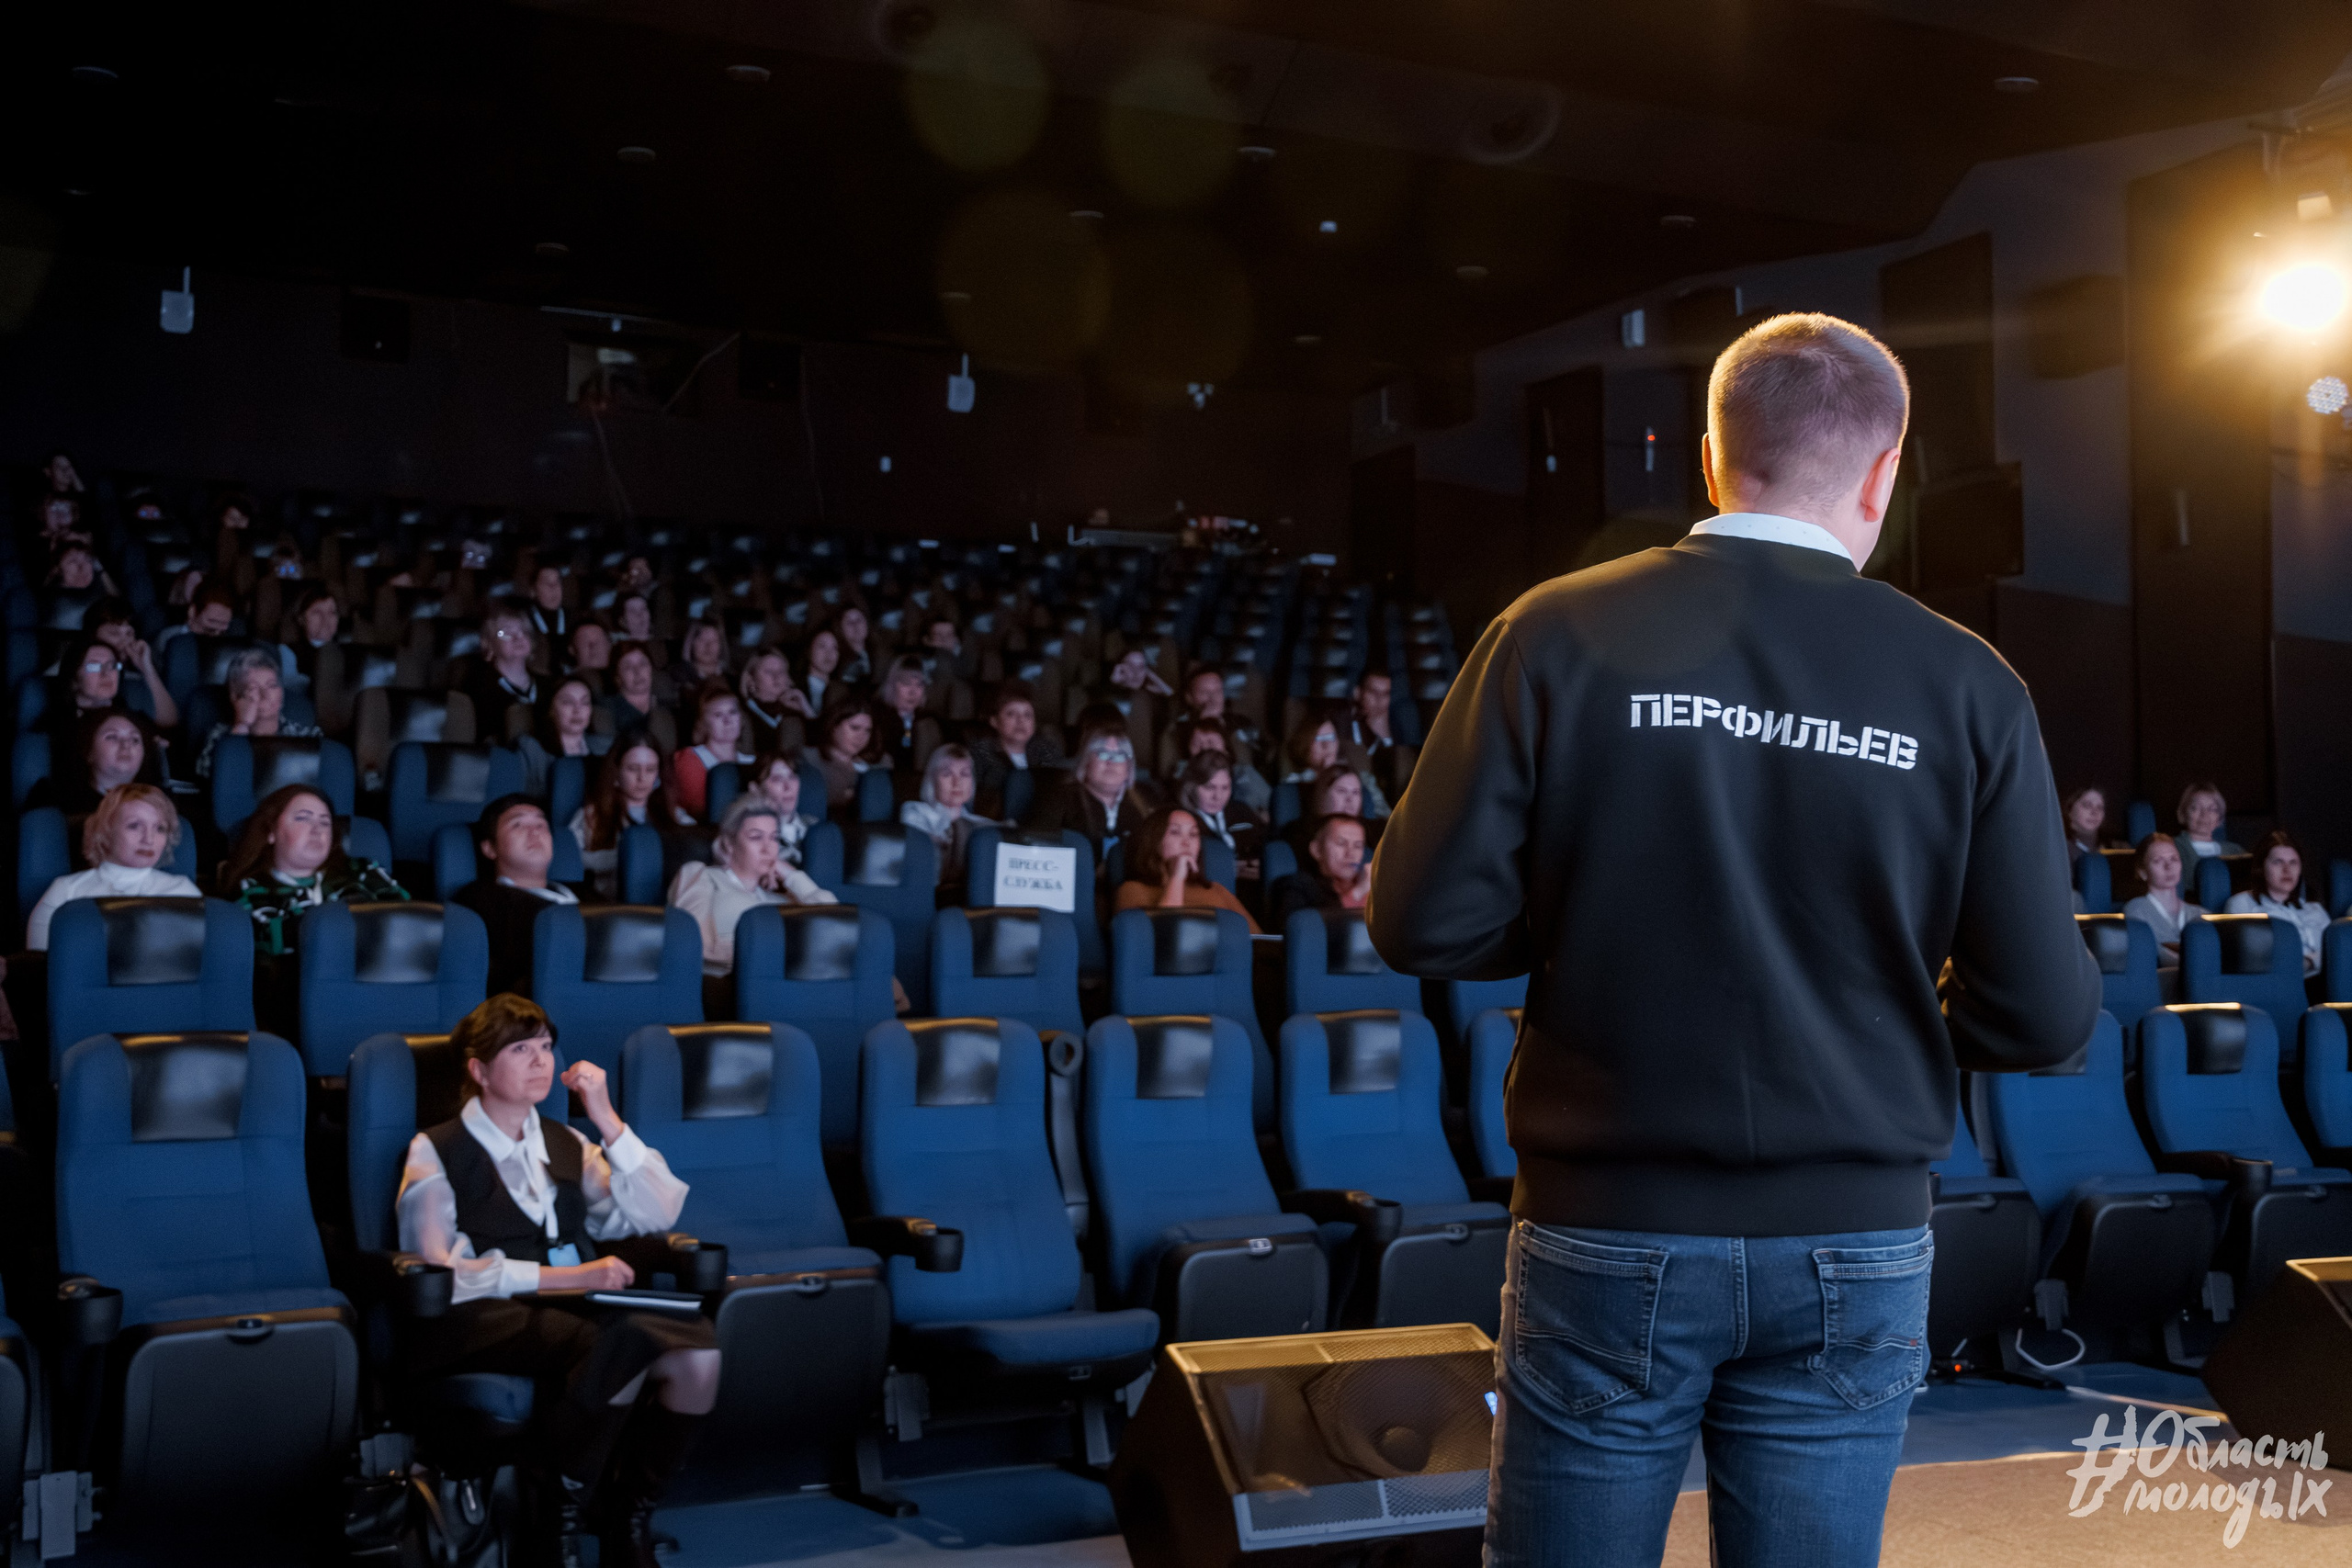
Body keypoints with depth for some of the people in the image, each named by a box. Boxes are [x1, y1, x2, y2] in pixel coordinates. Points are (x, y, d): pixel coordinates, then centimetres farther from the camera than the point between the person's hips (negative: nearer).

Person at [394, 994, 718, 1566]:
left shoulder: (566, 1144, 23)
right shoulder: (436, 1151, 6)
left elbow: (657, 1214, 13)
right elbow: (440, 1272, -8)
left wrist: (607, 1120, 5)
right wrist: (564, 1277, -18)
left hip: (574, 1307, 5)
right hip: (479, 1321, -5)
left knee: (696, 1355, -26)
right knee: (623, 1344, -35)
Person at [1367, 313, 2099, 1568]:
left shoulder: (1558, 636, -9)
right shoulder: (1967, 687, -5)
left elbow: (1425, 924, -10)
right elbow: (2042, 1016, -5)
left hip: (1608, 1233, -1)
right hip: (1855, 1251, 1)